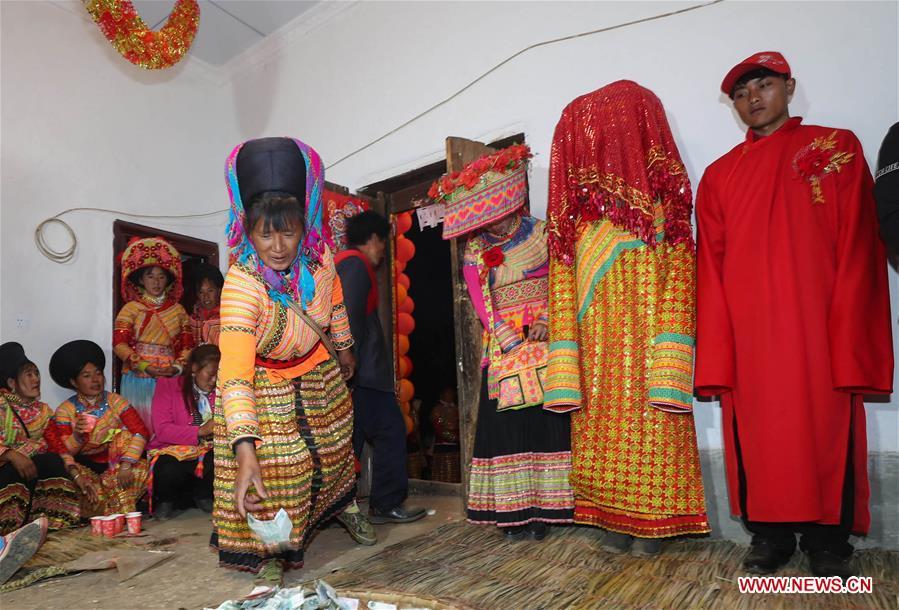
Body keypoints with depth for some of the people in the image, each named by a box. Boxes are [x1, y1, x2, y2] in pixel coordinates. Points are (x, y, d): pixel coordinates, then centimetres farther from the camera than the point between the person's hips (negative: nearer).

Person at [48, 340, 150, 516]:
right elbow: (61, 451, -8)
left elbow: (141, 432, -14)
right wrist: (77, 435, -32)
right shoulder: (65, 410, 0)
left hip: (114, 463, 0)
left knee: (140, 469, -30)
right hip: (86, 467, 0)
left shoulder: (115, 401, -1)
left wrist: (126, 465, -28)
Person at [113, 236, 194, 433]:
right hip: (138, 378, -2)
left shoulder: (178, 310, 13)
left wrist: (177, 367, -9)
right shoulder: (131, 308, 6)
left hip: (169, 379, 2)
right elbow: (119, 344, -3)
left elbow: (187, 345, 8)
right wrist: (145, 367, -14)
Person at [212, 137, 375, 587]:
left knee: (334, 444, 21)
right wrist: (245, 452, -52)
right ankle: (272, 552, 24)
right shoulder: (242, 284, -37)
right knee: (272, 468, -3)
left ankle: (343, 504, 50)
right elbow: (234, 372, -43)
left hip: (316, 371, 5)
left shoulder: (319, 256, -23)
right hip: (263, 384, -4)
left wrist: (343, 348, 15)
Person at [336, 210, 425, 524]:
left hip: (349, 370, 10)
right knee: (390, 430, -6)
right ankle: (386, 505, -2)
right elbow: (350, 315, -20)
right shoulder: (357, 264, -8)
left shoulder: (339, 263, 22)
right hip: (362, 370, -10)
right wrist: (352, 363, -23)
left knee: (351, 436, 13)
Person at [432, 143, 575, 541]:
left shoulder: (541, 232, 3)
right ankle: (513, 510, 5)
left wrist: (547, 320, -15)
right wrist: (510, 339, -11)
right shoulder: (475, 250, 7)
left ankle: (544, 506, 6)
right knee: (507, 422, -2)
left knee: (546, 417, -3)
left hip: (544, 340, -1)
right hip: (503, 345, 1)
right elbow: (481, 301, -1)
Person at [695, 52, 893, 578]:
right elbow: (712, 271, 7)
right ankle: (770, 539, 20)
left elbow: (857, 251, 0)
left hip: (818, 332, -1)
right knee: (757, 437, 4)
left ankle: (829, 544, 19)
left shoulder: (837, 148, 9)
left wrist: (849, 340, -10)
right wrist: (715, 358, -2)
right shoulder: (719, 176, 14)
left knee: (826, 434, 2)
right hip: (748, 337, 2)